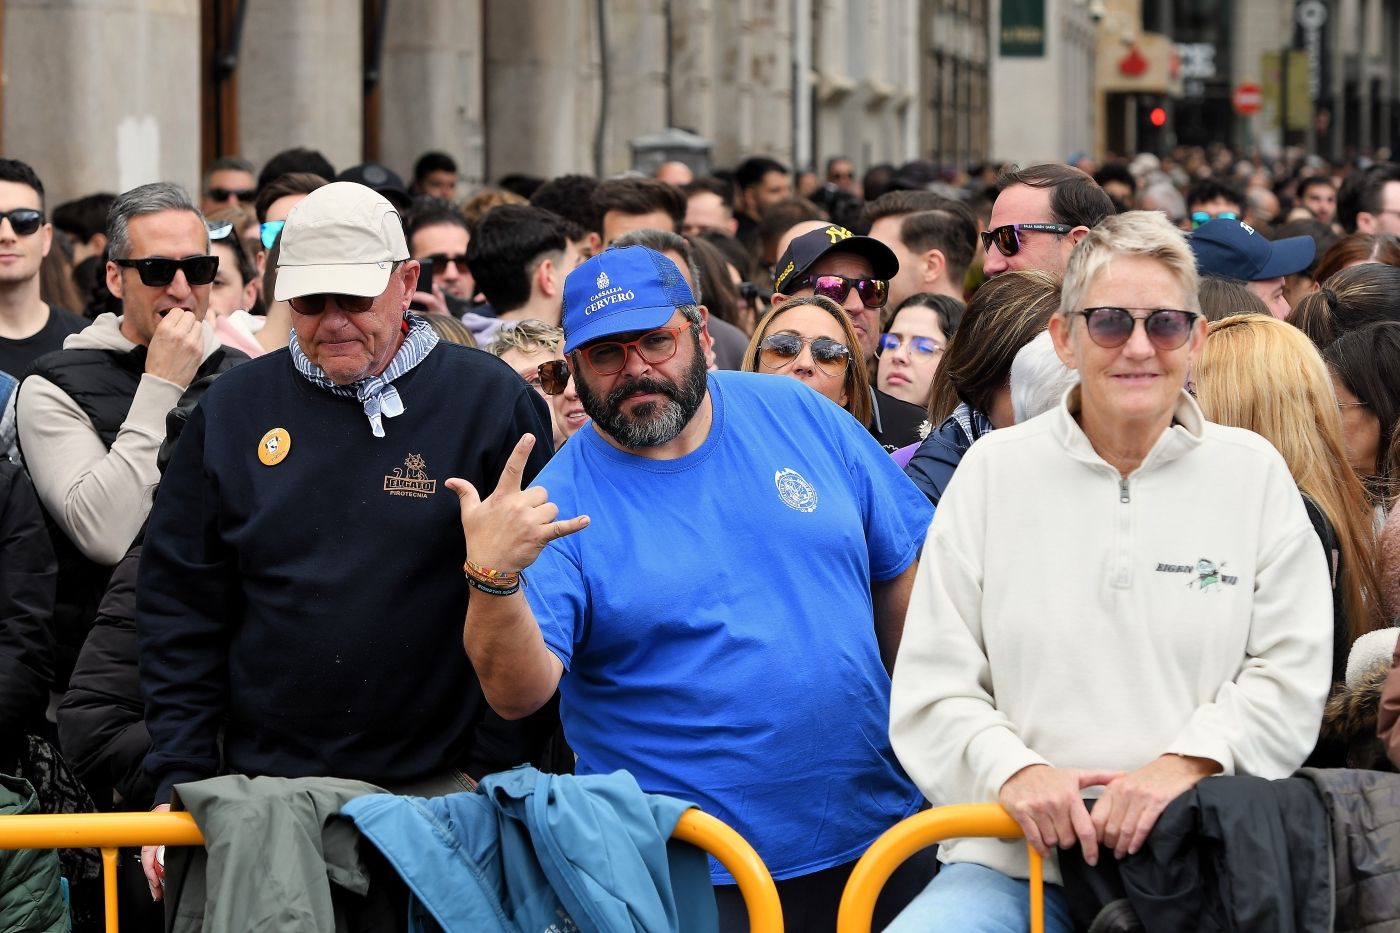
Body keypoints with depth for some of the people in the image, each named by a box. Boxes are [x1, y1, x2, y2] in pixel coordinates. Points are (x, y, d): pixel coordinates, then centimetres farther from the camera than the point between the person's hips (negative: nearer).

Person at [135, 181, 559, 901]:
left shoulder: (491, 401, -2)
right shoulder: (235, 408, 7)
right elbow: (179, 604, 7)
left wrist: (494, 767, -6)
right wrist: (179, 780, 1)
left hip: (441, 789, -2)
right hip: (266, 787, 2)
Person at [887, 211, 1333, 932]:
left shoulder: (1254, 473, 9)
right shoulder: (994, 469, 8)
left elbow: (1291, 672, 4)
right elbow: (931, 688, 5)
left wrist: (1189, 762, -12)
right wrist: (1010, 769, -12)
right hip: (1013, 860, 0)